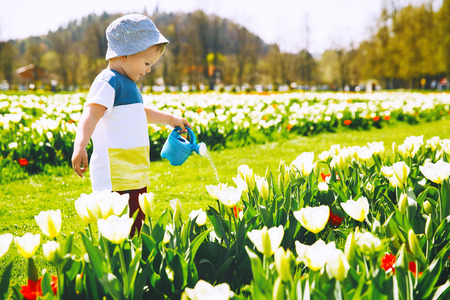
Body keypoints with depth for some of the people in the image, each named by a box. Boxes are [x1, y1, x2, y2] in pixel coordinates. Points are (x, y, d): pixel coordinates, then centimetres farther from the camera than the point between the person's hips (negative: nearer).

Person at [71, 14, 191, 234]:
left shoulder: (126, 84, 20)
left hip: (134, 175, 10)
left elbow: (140, 113, 40)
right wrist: (80, 146, -43)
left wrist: (170, 119, 48)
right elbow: (91, 113, -27)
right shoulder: (108, 82, -12)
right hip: (116, 177, -10)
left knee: (137, 225, 14)